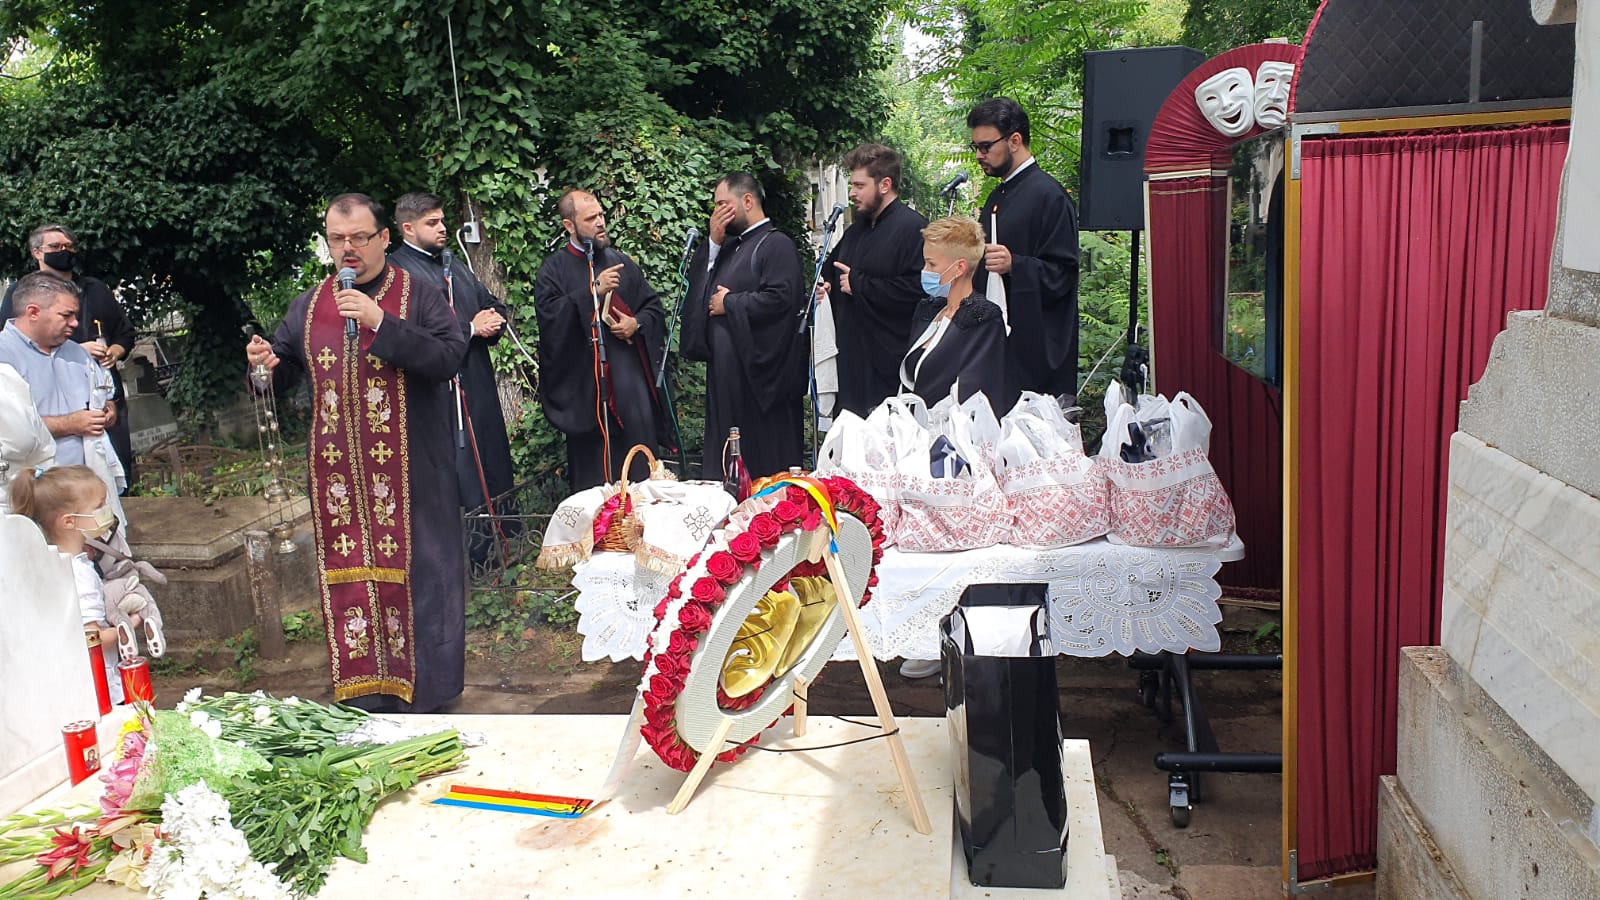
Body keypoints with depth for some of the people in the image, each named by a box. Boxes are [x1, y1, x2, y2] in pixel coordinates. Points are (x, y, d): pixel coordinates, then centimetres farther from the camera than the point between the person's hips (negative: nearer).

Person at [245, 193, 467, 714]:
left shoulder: (418, 296, -2)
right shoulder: (309, 306, 12)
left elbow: (449, 357, -16)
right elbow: (285, 370, 20)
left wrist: (381, 323, -23)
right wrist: (265, 367, -4)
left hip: (411, 473, -4)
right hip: (340, 476, 4)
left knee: (413, 571, 2)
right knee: (350, 575, 5)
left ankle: (422, 687, 15)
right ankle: (366, 691, 16)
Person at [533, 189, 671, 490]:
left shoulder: (621, 262, 15)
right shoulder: (553, 269, 2)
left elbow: (654, 307, 17)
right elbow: (549, 313, -14)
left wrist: (637, 323, -5)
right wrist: (594, 291, -21)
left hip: (631, 376, 3)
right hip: (584, 381, -3)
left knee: (642, 467, 2)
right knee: (592, 472, 0)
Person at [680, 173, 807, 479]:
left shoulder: (776, 244, -10)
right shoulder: (730, 245, 18)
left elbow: (779, 297, -22)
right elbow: (697, 280, 15)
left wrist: (729, 303, -12)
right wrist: (713, 243, 2)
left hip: (758, 368, -9)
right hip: (726, 368, 9)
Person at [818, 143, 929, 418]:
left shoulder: (911, 227, -12)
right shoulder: (856, 230, 18)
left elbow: (916, 289, -25)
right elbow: (831, 267, 35)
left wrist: (859, 284, -16)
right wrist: (826, 283, 11)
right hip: (852, 359, 8)